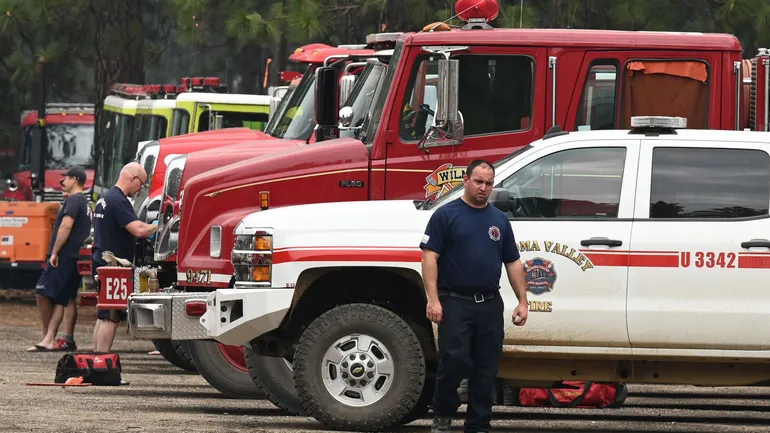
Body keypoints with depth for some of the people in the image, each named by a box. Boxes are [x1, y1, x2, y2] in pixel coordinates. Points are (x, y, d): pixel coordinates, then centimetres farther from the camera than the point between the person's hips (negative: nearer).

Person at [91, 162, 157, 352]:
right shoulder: (118, 201, -16)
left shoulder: (105, 199, 17)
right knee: (110, 318, -9)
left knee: (103, 317, 13)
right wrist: (157, 227, -10)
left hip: (101, 263, 10)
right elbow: (138, 230, -26)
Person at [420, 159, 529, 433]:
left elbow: (513, 263, 17)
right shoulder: (447, 215, 0)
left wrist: (523, 301, 9)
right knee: (455, 361, -14)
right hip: (455, 302, -5)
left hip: (490, 305, 5)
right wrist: (433, 299, -16)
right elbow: (430, 256, -6)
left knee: (486, 370, 4)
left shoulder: (499, 220, 15)